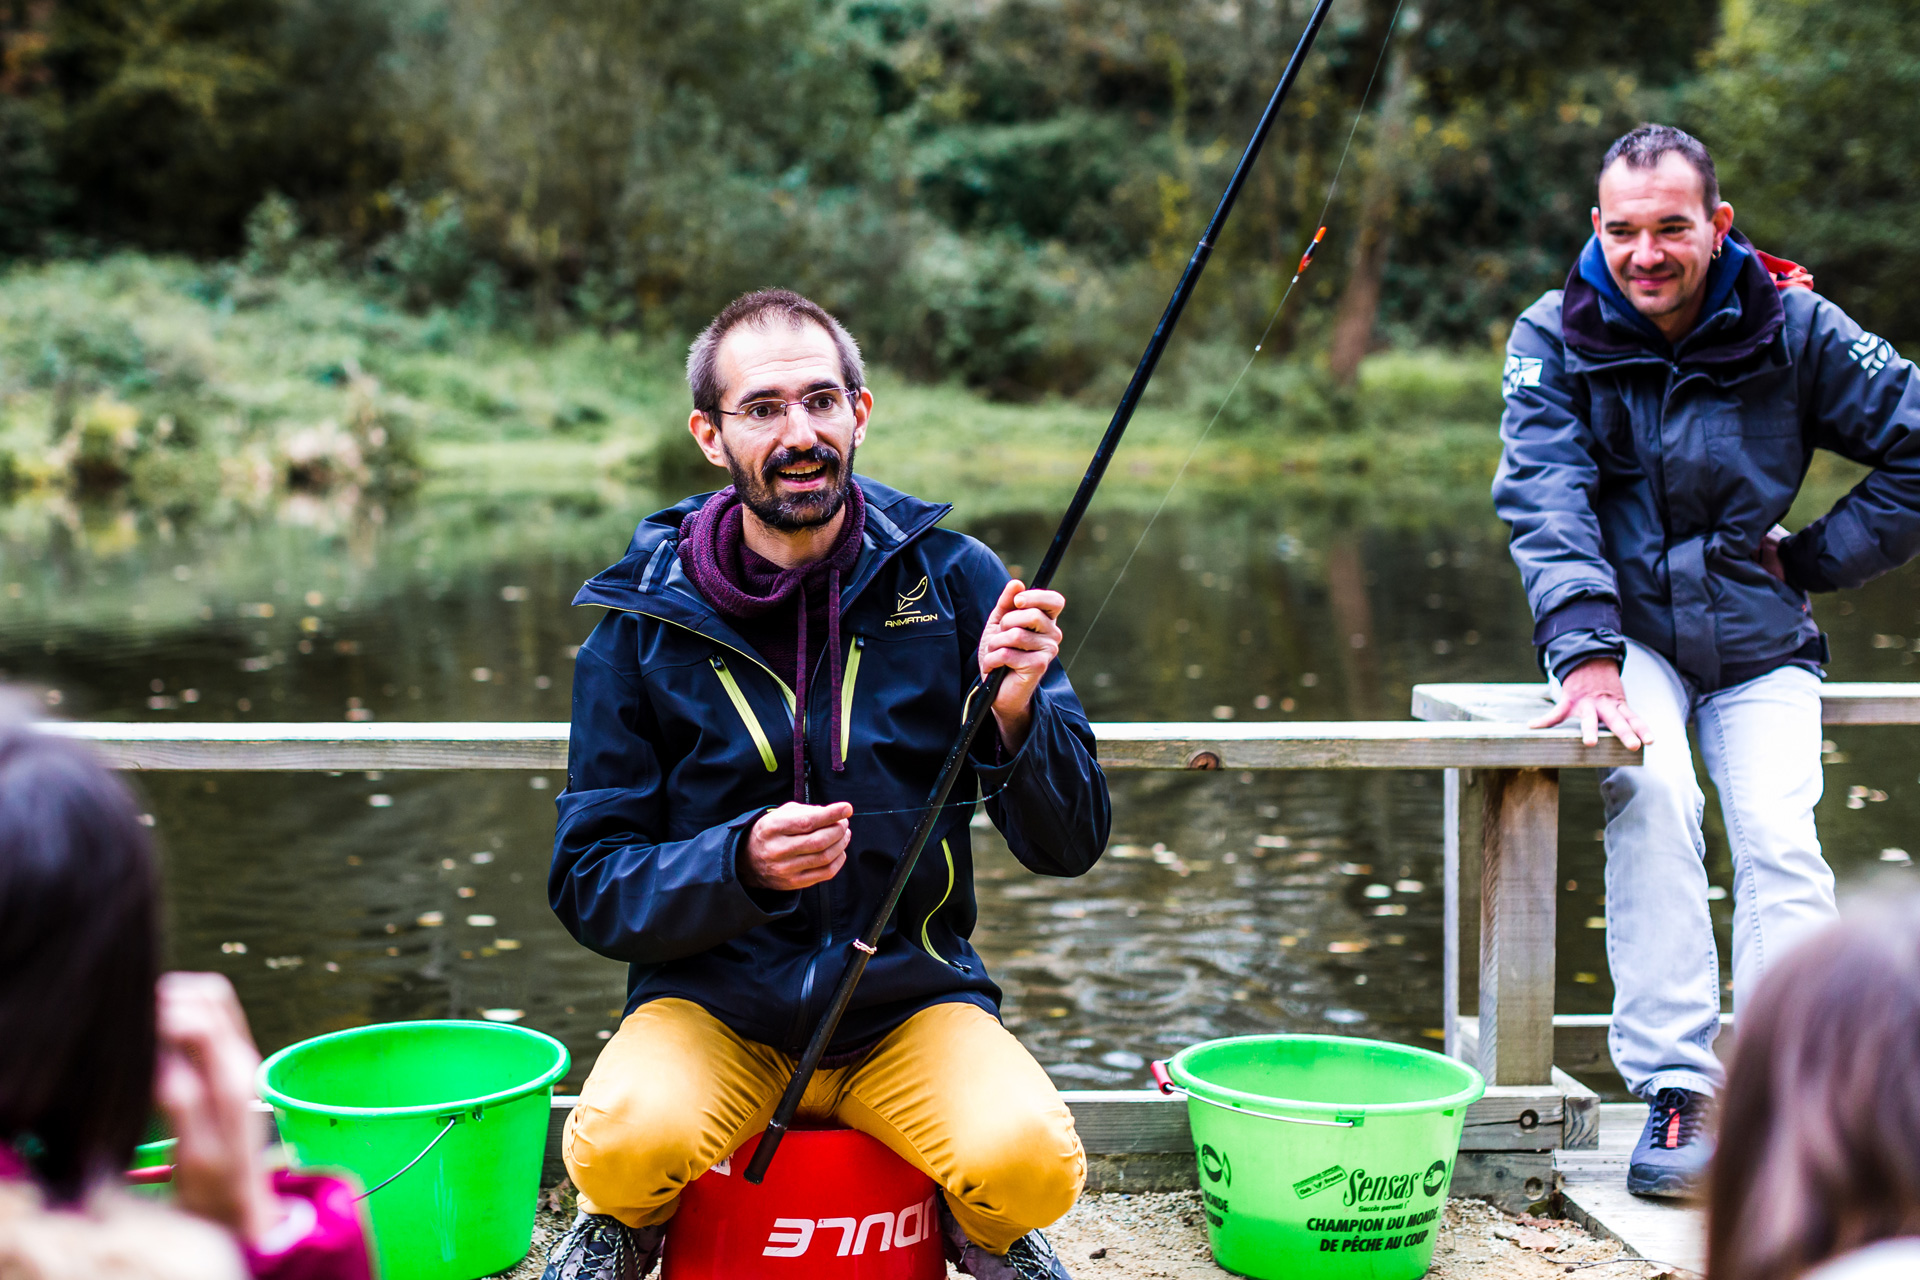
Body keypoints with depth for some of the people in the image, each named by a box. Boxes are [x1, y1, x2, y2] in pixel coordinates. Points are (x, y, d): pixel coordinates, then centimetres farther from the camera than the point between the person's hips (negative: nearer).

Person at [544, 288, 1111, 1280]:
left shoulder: (951, 579, -2)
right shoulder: (644, 621, -3)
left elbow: (1070, 846, -3)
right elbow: (588, 882, -3)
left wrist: (1016, 718, -24)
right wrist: (743, 865, -22)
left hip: (911, 1000, 0)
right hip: (712, 1002, 0)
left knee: (1030, 1164, -28)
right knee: (620, 1145, -31)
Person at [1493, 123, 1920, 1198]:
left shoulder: (1793, 327, -5)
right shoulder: (1558, 339, -5)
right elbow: (1547, 502, -17)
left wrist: (1813, 561, -2)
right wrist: (1584, 655, -30)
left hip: (1759, 644, 1)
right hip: (1626, 631, -1)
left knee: (1781, 835, -22)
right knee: (1652, 791, -30)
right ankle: (1676, 1092, -26)